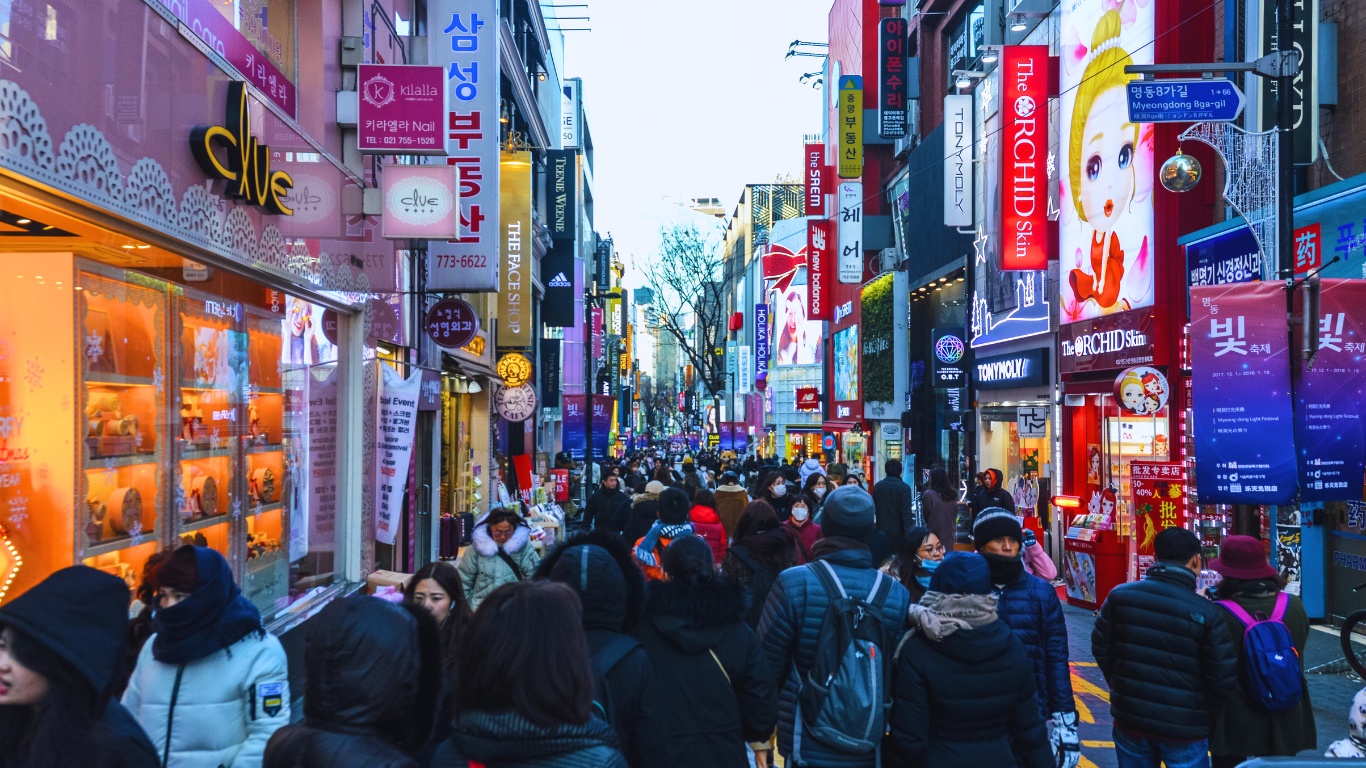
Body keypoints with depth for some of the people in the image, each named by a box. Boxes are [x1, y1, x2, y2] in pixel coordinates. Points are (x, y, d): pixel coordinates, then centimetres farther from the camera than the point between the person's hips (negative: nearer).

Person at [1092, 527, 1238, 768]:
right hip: (1183, 729, -3)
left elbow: (1101, 647, 3)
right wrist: (1206, 719, 5)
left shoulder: (1119, 596, -6)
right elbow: (1223, 681, -13)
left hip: (1130, 719, 3)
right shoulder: (1208, 614, -15)